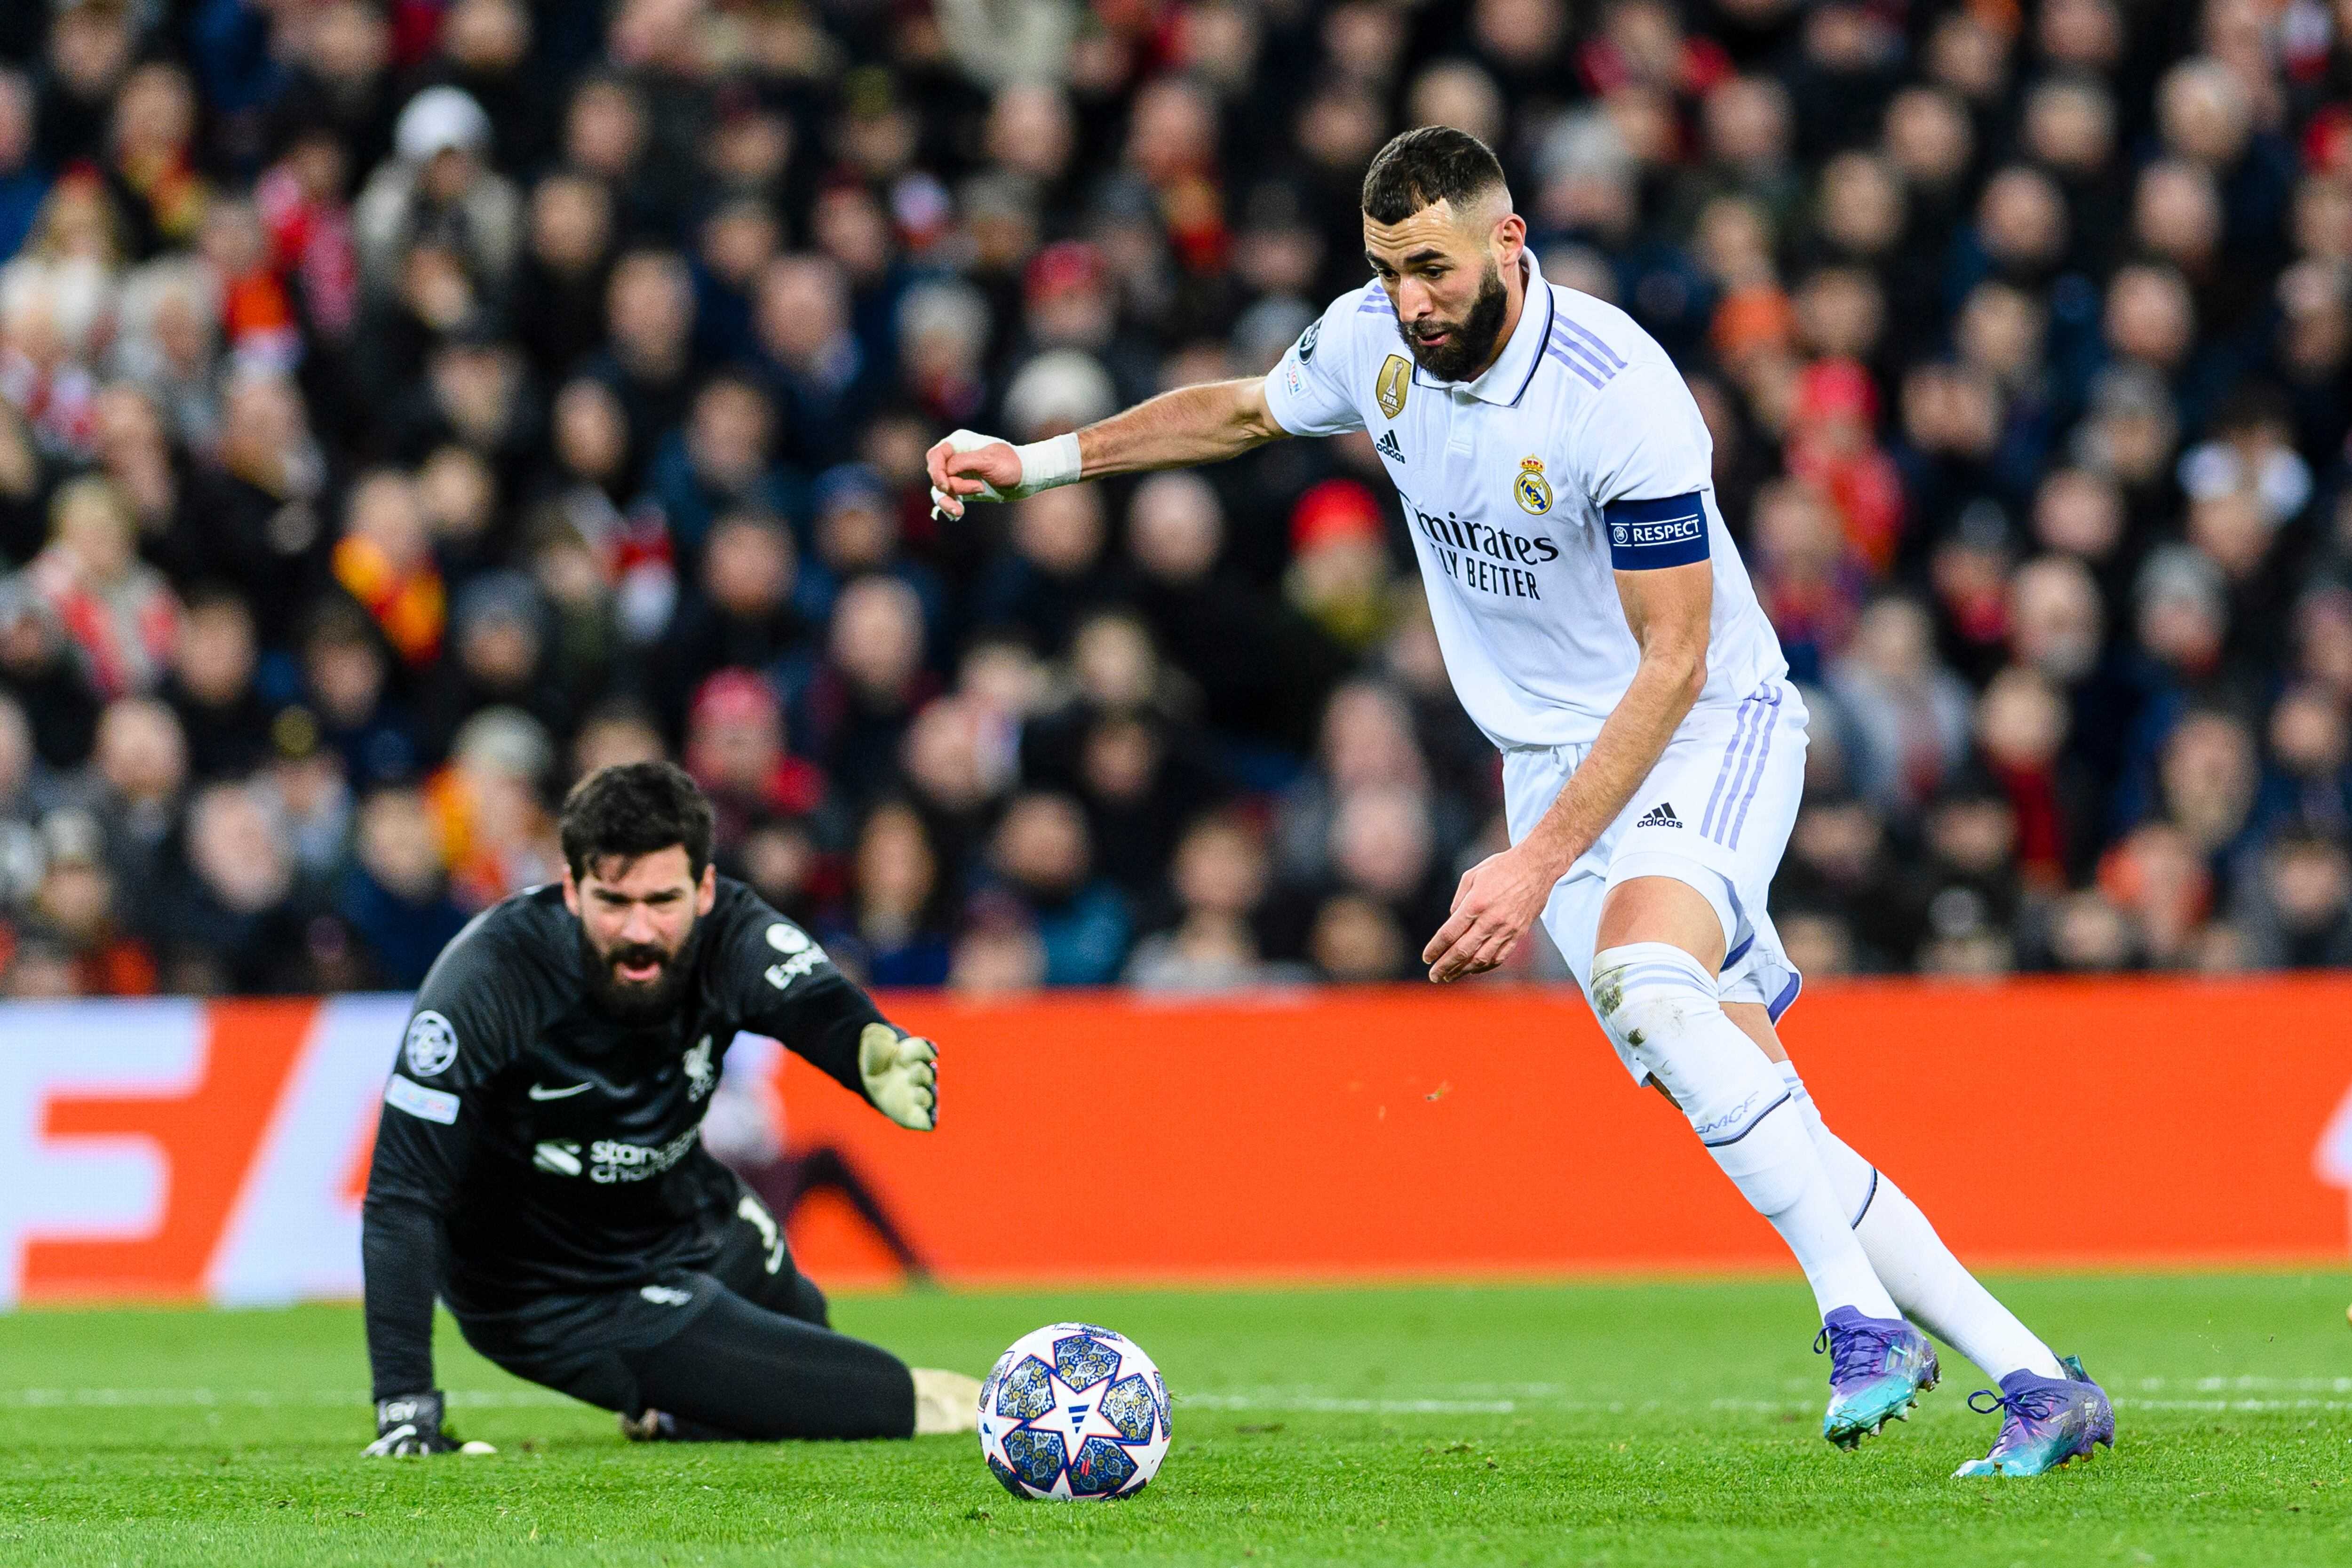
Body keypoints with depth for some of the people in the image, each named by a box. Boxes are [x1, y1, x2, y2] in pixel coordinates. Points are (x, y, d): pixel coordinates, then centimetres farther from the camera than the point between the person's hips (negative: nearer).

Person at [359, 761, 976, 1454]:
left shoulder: (728, 936, -21)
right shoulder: (490, 977, -31)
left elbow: (820, 1006, -42)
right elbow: (403, 1194, -29)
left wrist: (879, 1053, -68)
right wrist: (403, 1404, -35)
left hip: (693, 1226, 5)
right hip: (563, 1301, -5)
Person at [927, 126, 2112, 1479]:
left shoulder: (1617, 392, -24)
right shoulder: (1370, 341, -4)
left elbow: (1675, 663, -21)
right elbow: (1240, 412, 20)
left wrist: (1539, 864, -25)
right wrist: (1039, 461, 16)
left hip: (1710, 726, -6)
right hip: (1553, 758, 6)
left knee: (1644, 981, -36)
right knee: (1775, 1147, -6)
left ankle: (1861, 1316, -32)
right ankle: (2036, 1382, -1)